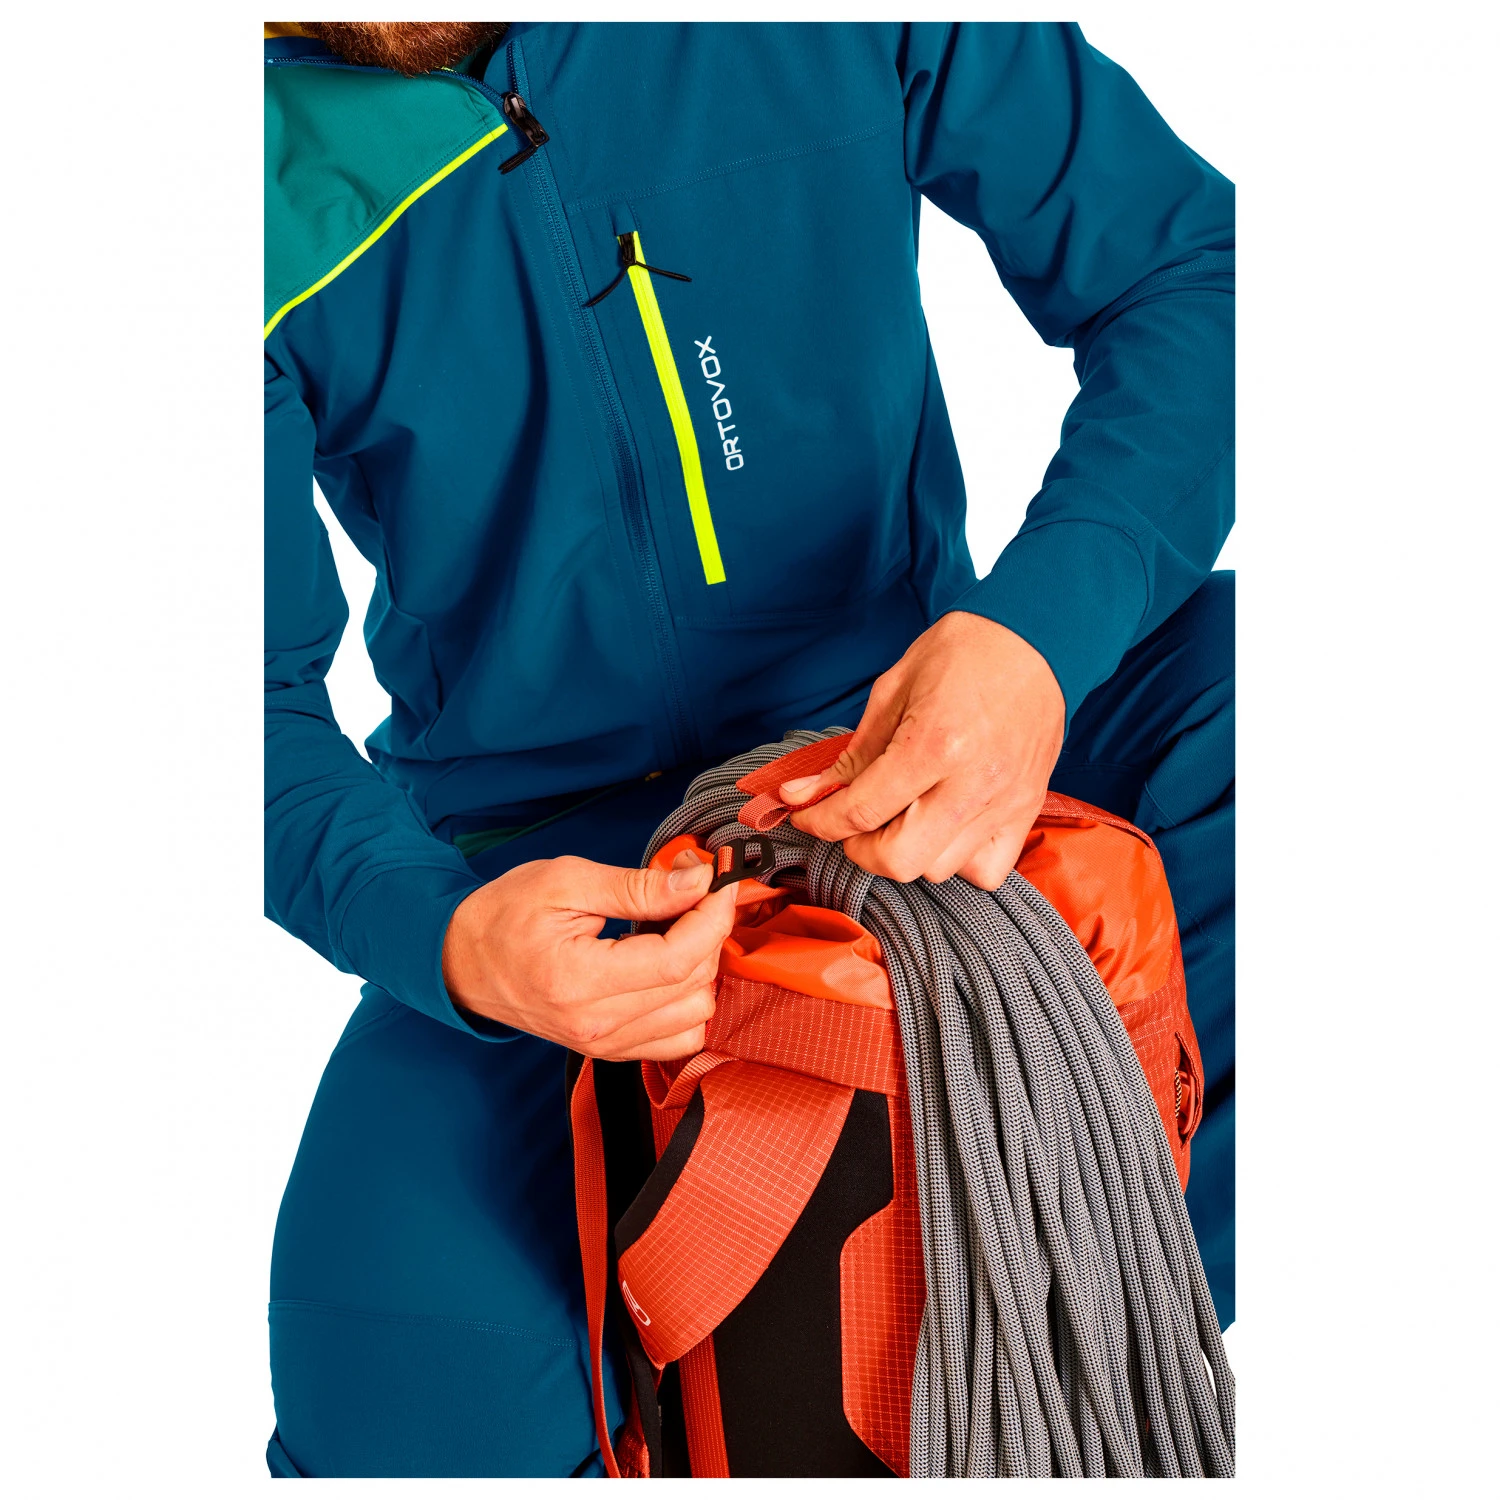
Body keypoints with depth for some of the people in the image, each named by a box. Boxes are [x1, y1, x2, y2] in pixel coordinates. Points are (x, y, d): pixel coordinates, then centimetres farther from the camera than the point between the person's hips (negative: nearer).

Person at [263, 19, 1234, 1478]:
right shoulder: (286, 173, -12)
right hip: (526, 851, -2)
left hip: (914, 735, 3)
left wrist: (1044, 631, -29)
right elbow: (269, 713, -10)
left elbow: (1184, 266, -9)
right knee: (406, 1407, -27)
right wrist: (445, 938, -33)